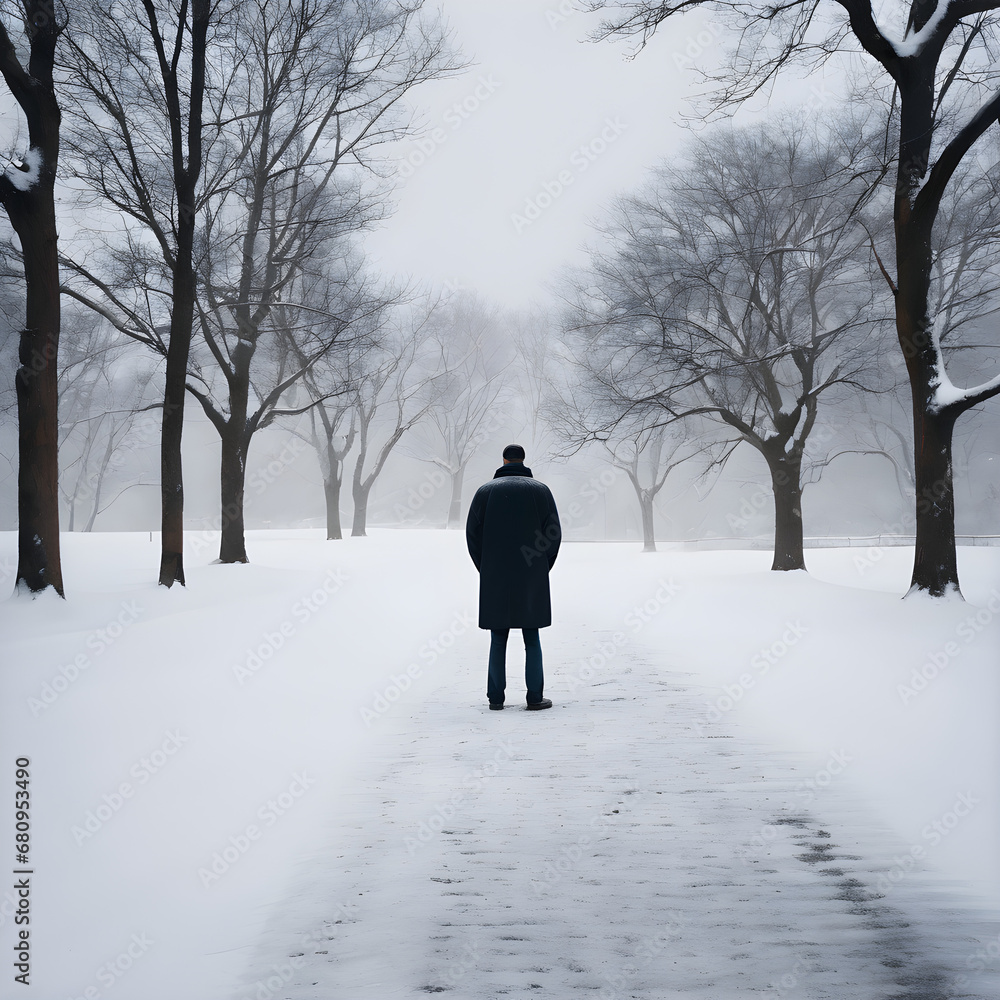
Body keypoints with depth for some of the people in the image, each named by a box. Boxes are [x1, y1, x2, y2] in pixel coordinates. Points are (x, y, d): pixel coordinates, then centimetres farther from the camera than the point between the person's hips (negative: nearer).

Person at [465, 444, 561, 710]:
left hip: (495, 580, 1)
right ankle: (535, 697, 3)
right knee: (532, 638, 6)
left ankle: (496, 697, 6)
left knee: (498, 639, 7)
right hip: (531, 579, -1)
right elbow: (554, 535, -3)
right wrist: (542, 570, 8)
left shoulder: (485, 491, 3)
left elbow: (473, 534, 0)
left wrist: (486, 571, 9)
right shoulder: (541, 490, 1)